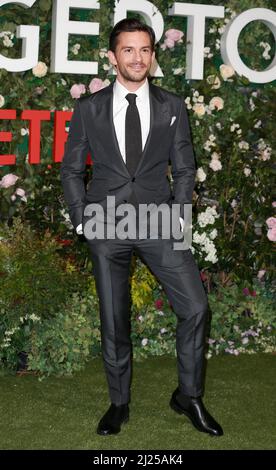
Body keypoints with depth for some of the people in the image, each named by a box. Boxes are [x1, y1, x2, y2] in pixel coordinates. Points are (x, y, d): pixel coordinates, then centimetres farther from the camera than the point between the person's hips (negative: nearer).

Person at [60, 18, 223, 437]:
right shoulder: (89, 108, 4)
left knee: (194, 307, -9)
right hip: (106, 225, 0)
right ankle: (119, 404, 23)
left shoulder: (172, 107, 5)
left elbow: (184, 169, 8)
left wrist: (177, 218, -2)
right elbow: (71, 170, 8)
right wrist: (82, 220, -1)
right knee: (113, 320, 7)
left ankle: (189, 396, 9)